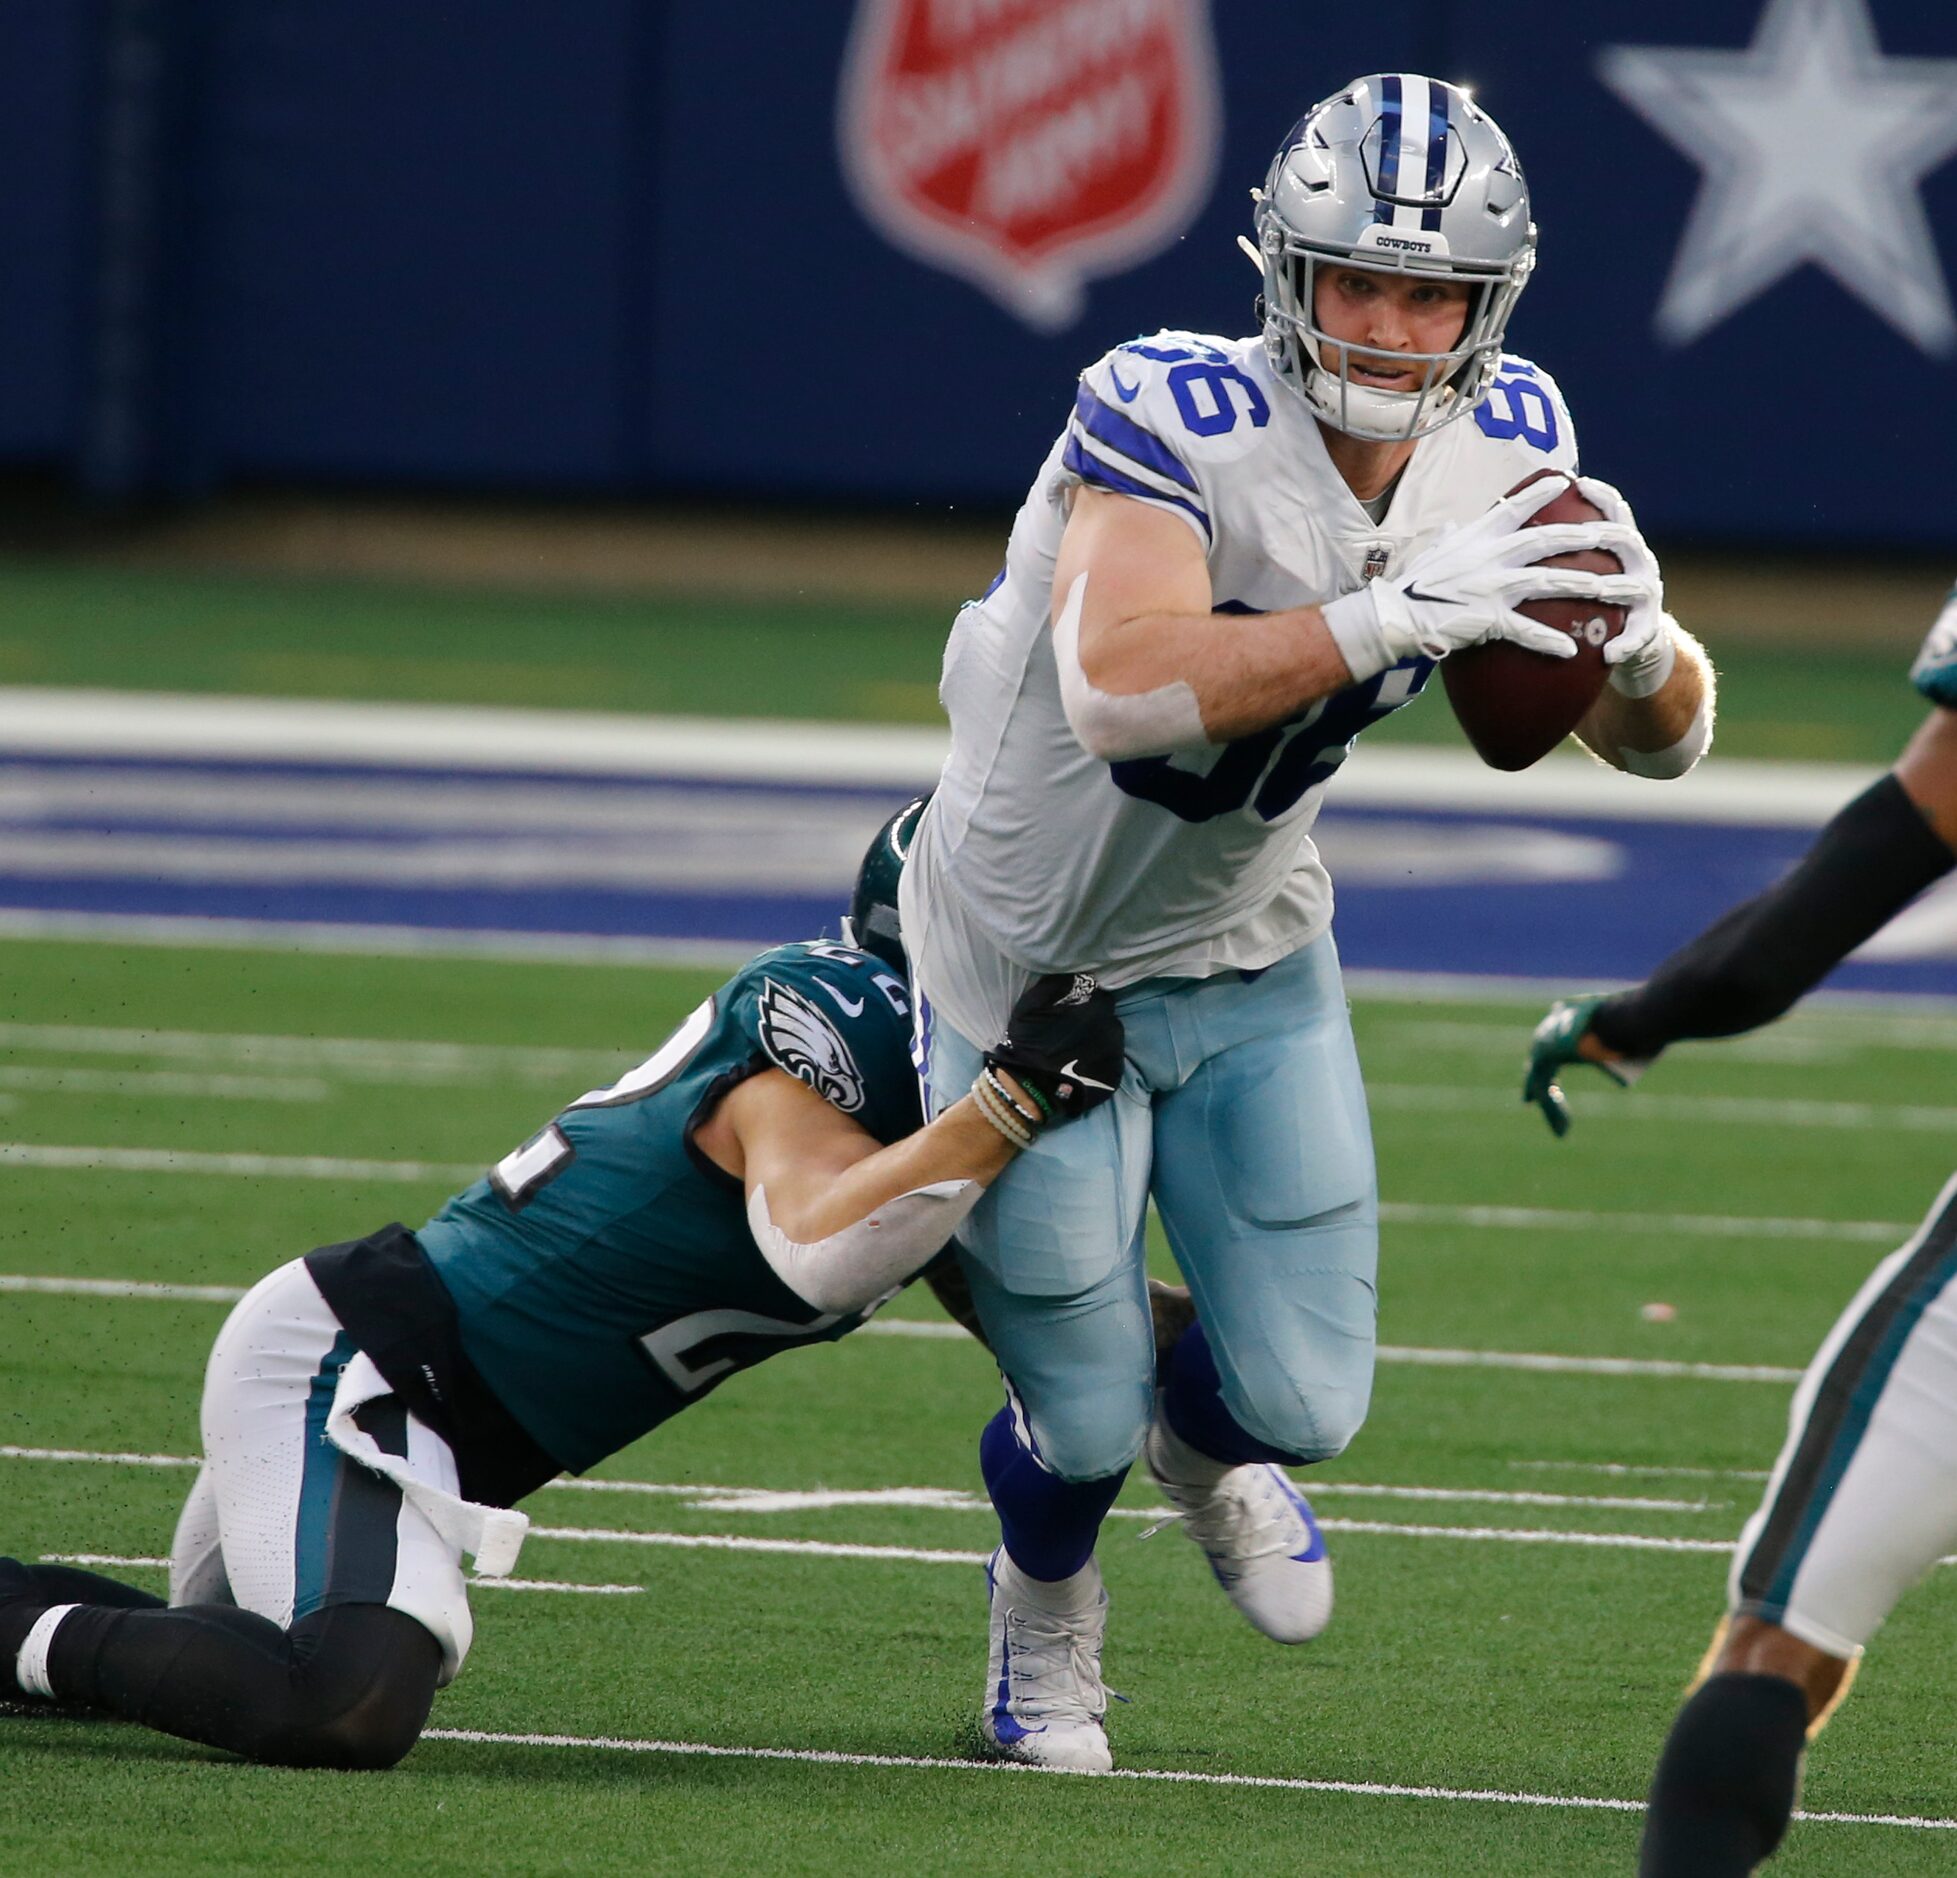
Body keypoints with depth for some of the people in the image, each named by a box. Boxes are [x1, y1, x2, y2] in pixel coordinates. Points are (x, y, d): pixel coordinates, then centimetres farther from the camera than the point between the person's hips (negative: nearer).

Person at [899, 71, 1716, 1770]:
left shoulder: (1502, 449, -12)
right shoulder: (1174, 421, -32)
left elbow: (1661, 742, -6)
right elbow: (1120, 694, -49)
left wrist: (1643, 648, -30)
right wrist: (1399, 612, -53)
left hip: (1250, 960, 5)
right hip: (1037, 972, -5)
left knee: (1303, 1399, 3)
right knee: (1082, 1420, 4)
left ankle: (1205, 1443, 42)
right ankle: (1046, 1591, 41)